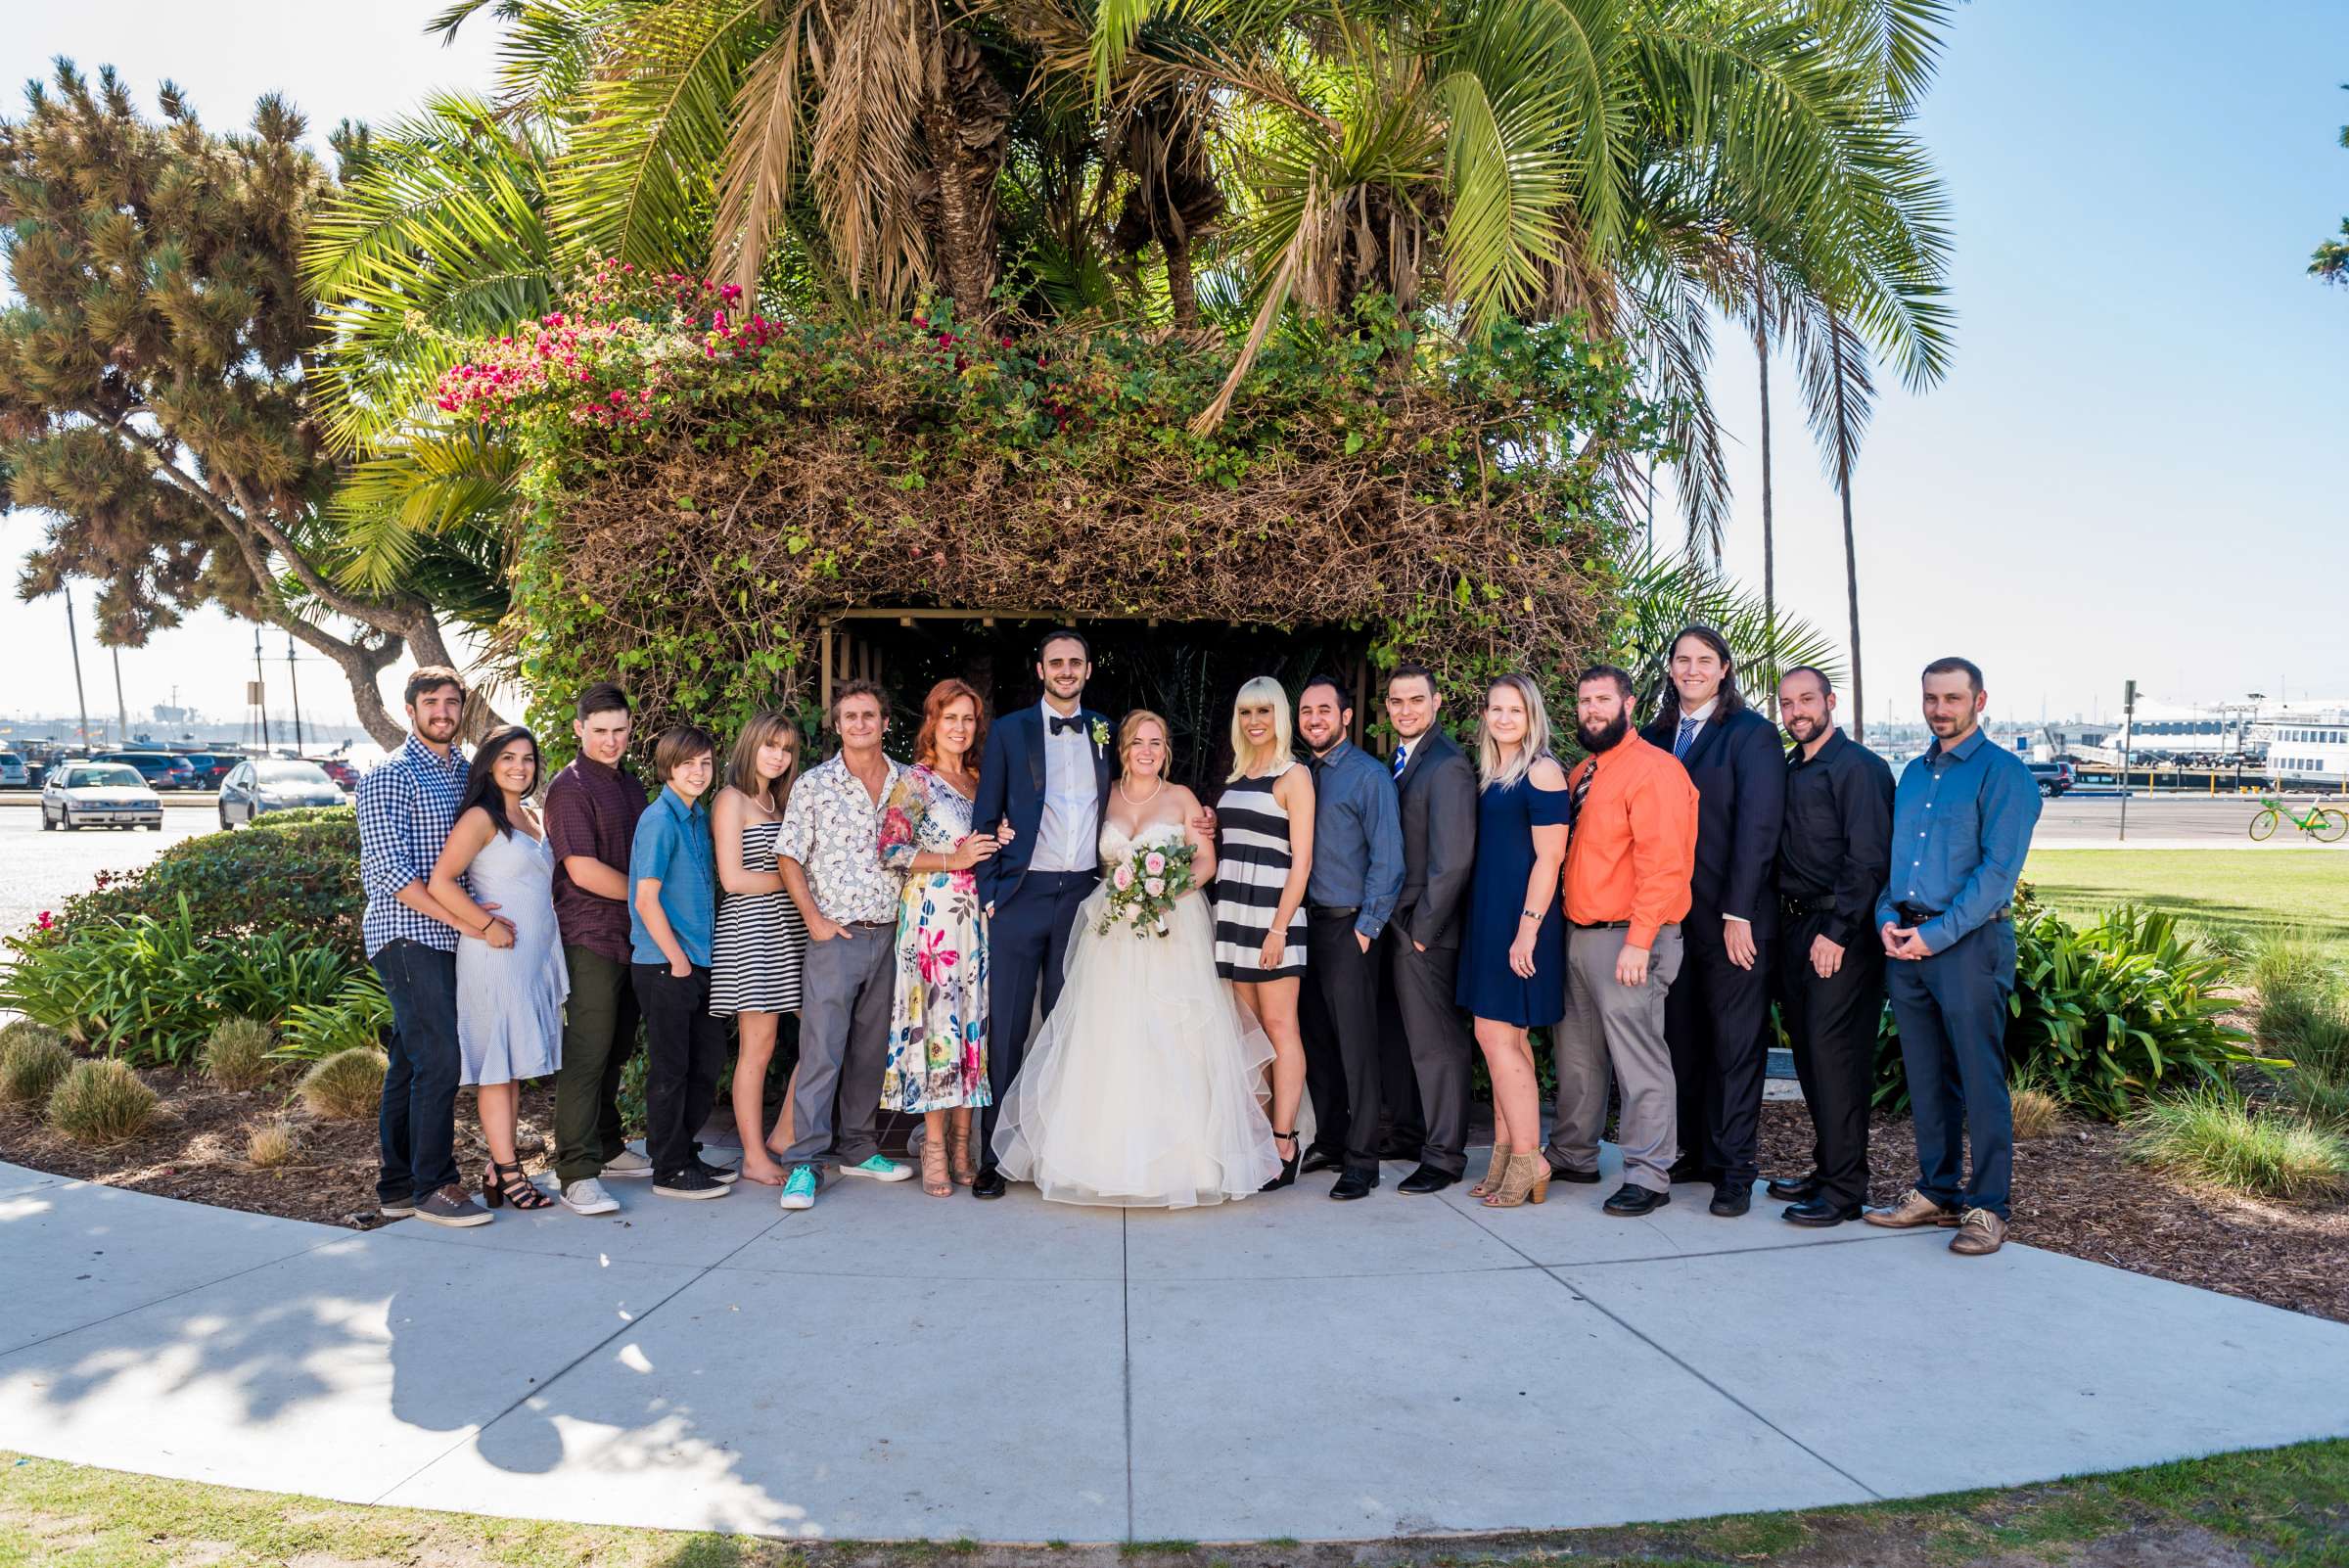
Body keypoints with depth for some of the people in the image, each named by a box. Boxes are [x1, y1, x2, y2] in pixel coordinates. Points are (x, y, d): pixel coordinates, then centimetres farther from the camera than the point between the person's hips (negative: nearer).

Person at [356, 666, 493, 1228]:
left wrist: (481, 914, 9)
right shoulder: (392, 776, -8)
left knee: (409, 1062, 12)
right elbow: (391, 871, -15)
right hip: (405, 935, -8)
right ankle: (433, 1187, -5)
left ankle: (397, 1185, 19)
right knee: (439, 1060, -12)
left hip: (444, 938, 8)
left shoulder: (464, 771, 16)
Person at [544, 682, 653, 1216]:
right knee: (586, 1054, -8)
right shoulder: (570, 788, -9)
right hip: (590, 937, -8)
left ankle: (607, 1148, 26)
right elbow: (584, 870, -17)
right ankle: (577, 1172, -5)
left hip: (631, 935, 8)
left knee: (615, 1050, 15)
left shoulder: (629, 783, 17)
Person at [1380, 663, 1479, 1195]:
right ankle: (1410, 1128, 32)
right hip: (1397, 923, 9)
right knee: (1406, 1032, 18)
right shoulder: (1401, 760, 13)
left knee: (1436, 1041, 0)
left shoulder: (1447, 766, -16)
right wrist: (1394, 922, 8)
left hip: (1425, 929, -9)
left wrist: (1423, 927, -16)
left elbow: (1453, 860, -20)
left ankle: (1445, 1155, 11)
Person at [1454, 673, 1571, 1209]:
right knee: (1507, 1038, 10)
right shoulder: (1487, 774, 14)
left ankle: (1527, 1161, 0)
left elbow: (1549, 858, -15)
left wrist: (1528, 929, -20)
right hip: (1488, 918, 8)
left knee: (1495, 1035, -8)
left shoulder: (1542, 773, -11)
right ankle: (1506, 1158, 16)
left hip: (1520, 919, -8)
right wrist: (1484, 923, 12)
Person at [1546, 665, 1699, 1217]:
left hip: (1627, 941, -9)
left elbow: (1663, 862, -18)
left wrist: (1639, 941, -23)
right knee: (1578, 1055, 17)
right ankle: (1573, 1155, 30)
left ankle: (1648, 1176, 3)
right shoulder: (1581, 774, 16)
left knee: (1638, 1059, -5)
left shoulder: (1653, 769, -11)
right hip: (1579, 936, 9)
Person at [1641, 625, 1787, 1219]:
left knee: (1737, 1043, 1)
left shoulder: (1752, 734, -4)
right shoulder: (1658, 735, 12)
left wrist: (1739, 913, -15)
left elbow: (1757, 827, -11)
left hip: (1733, 919, -5)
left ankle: (1735, 1168, 7)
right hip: (1672, 916, 5)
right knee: (1684, 1039, 10)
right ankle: (1696, 1153, 21)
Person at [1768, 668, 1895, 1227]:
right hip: (1793, 926, 8)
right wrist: (1784, 923, 8)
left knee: (1834, 1052, -8)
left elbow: (1868, 860, -15)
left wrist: (1836, 932, -18)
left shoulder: (1858, 767, -9)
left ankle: (1844, 1190, -1)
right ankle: (1826, 1168, 23)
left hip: (1840, 933, -8)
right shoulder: (1788, 771, 16)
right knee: (1808, 1050, 12)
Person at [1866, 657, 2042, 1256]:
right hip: (1906, 942, 7)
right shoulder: (1913, 774, 16)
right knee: (1925, 1078, 12)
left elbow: (1998, 869, -14)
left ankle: (1987, 1208, 7)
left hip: (1969, 942, -7)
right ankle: (1937, 1193, 23)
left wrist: (1937, 933, -17)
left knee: (1980, 1080, -2)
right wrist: (1887, 919, 0)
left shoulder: (2002, 772, -6)